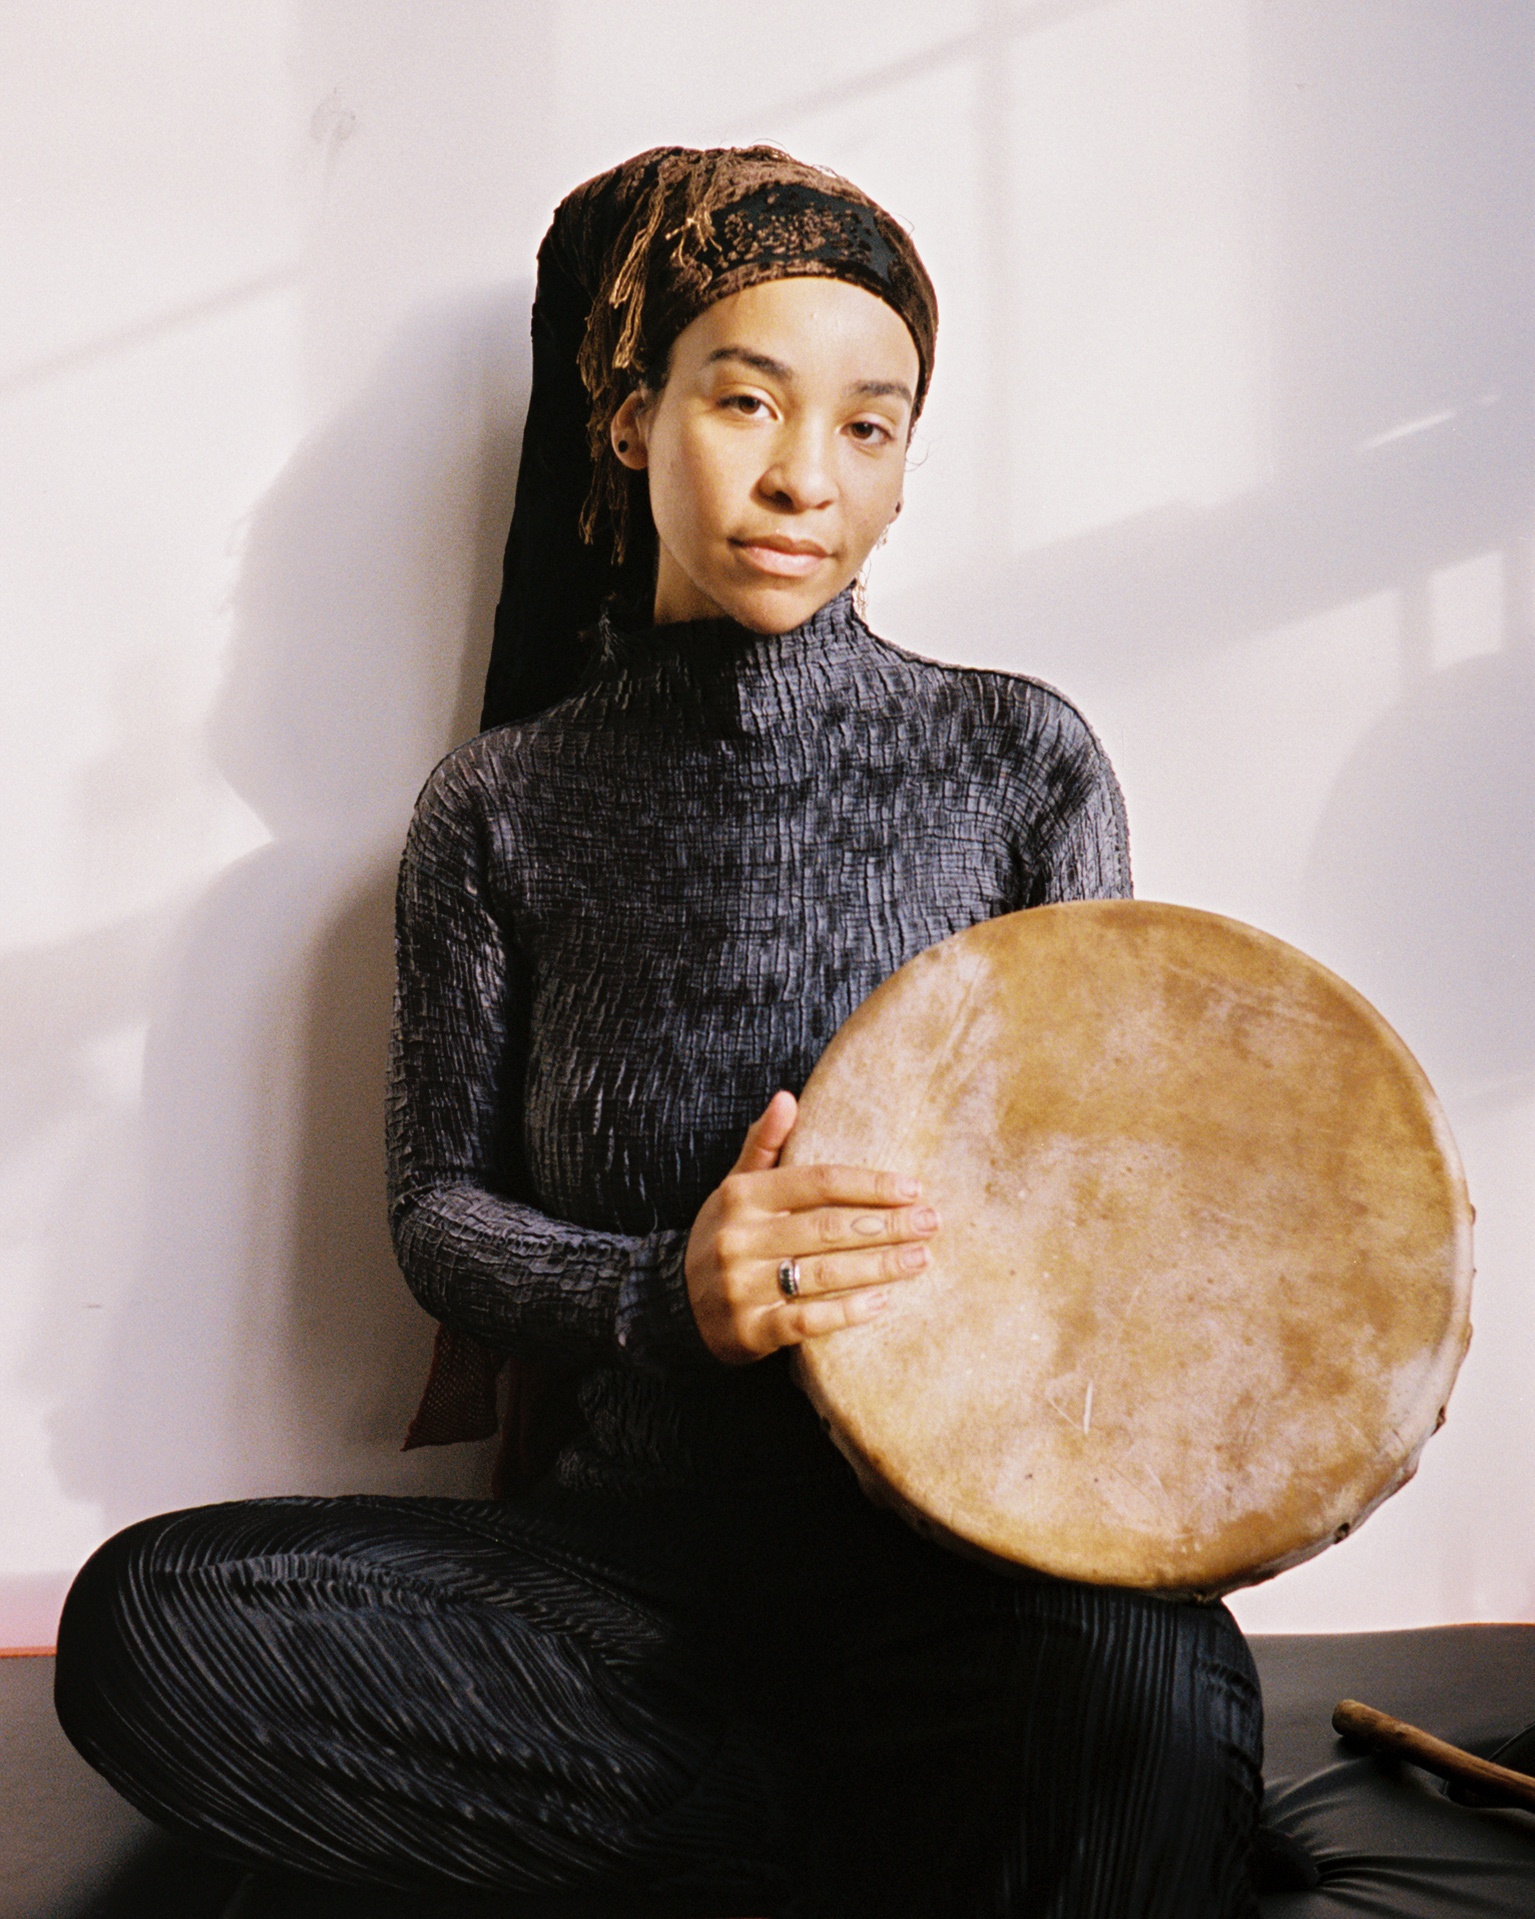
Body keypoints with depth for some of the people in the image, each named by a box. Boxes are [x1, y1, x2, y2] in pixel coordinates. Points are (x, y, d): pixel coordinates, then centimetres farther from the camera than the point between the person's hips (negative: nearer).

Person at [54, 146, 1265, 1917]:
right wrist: (666, 1295, -17)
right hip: (625, 1544, 4)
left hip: (946, 1534, -3)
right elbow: (439, 1210, 4)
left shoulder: (1020, 760, 2)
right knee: (138, 1625, -23)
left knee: (1149, 1682, -38)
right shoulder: (503, 807, 3)